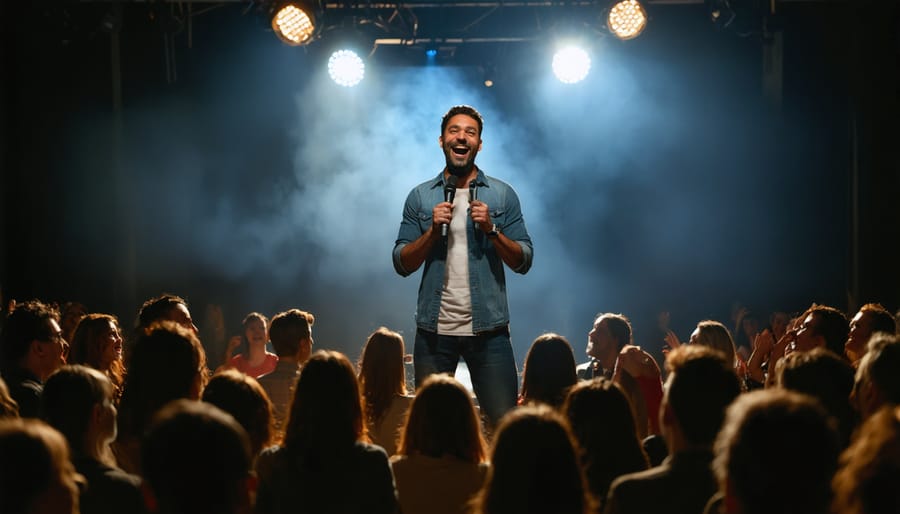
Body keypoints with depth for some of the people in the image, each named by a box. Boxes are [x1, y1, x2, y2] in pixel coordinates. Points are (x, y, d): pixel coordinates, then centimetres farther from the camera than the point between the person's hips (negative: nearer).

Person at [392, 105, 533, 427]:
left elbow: (523, 262, 3)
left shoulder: (503, 195, 7)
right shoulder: (420, 197, 9)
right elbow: (401, 264, 5)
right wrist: (433, 230, -9)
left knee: (505, 421, -5)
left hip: (488, 328, -1)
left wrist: (491, 229, -11)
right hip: (434, 328, 1)